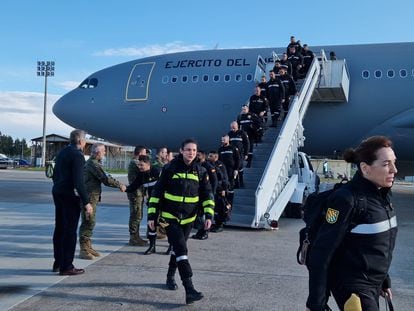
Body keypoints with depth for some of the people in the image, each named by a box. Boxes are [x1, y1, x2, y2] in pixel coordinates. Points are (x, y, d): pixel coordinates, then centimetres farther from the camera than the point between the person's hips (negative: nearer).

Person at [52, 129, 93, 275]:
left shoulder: (62, 153, 12)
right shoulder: (77, 155, -15)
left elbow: (55, 175, 19)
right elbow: (78, 181, -21)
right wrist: (86, 202, -19)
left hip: (58, 193, 9)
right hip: (70, 196, -9)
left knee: (59, 229, 15)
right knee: (70, 231, -3)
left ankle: (58, 263, 24)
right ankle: (66, 266, 2)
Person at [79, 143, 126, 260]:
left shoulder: (93, 163, 18)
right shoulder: (93, 164, -16)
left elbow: (105, 177, 20)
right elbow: (106, 180, -19)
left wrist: (119, 184, 14)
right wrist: (120, 185, -7)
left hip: (92, 197, 11)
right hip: (89, 197, -11)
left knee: (90, 222, 16)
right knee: (88, 222, -7)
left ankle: (88, 246, 25)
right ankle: (83, 249, -3)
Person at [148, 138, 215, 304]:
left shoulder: (201, 171, 0)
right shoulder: (169, 169, -9)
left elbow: (207, 195, 5)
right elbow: (156, 192, -5)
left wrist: (209, 215, -6)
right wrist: (151, 215, -6)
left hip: (188, 218, 4)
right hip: (170, 217, -4)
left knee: (178, 248, 18)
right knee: (181, 250, -14)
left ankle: (170, 277, 41)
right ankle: (190, 290, -18)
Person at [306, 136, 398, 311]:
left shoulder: (383, 195, 3)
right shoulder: (347, 199, -22)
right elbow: (321, 252, -22)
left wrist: (384, 281, 20)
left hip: (374, 285, 8)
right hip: (352, 288, -8)